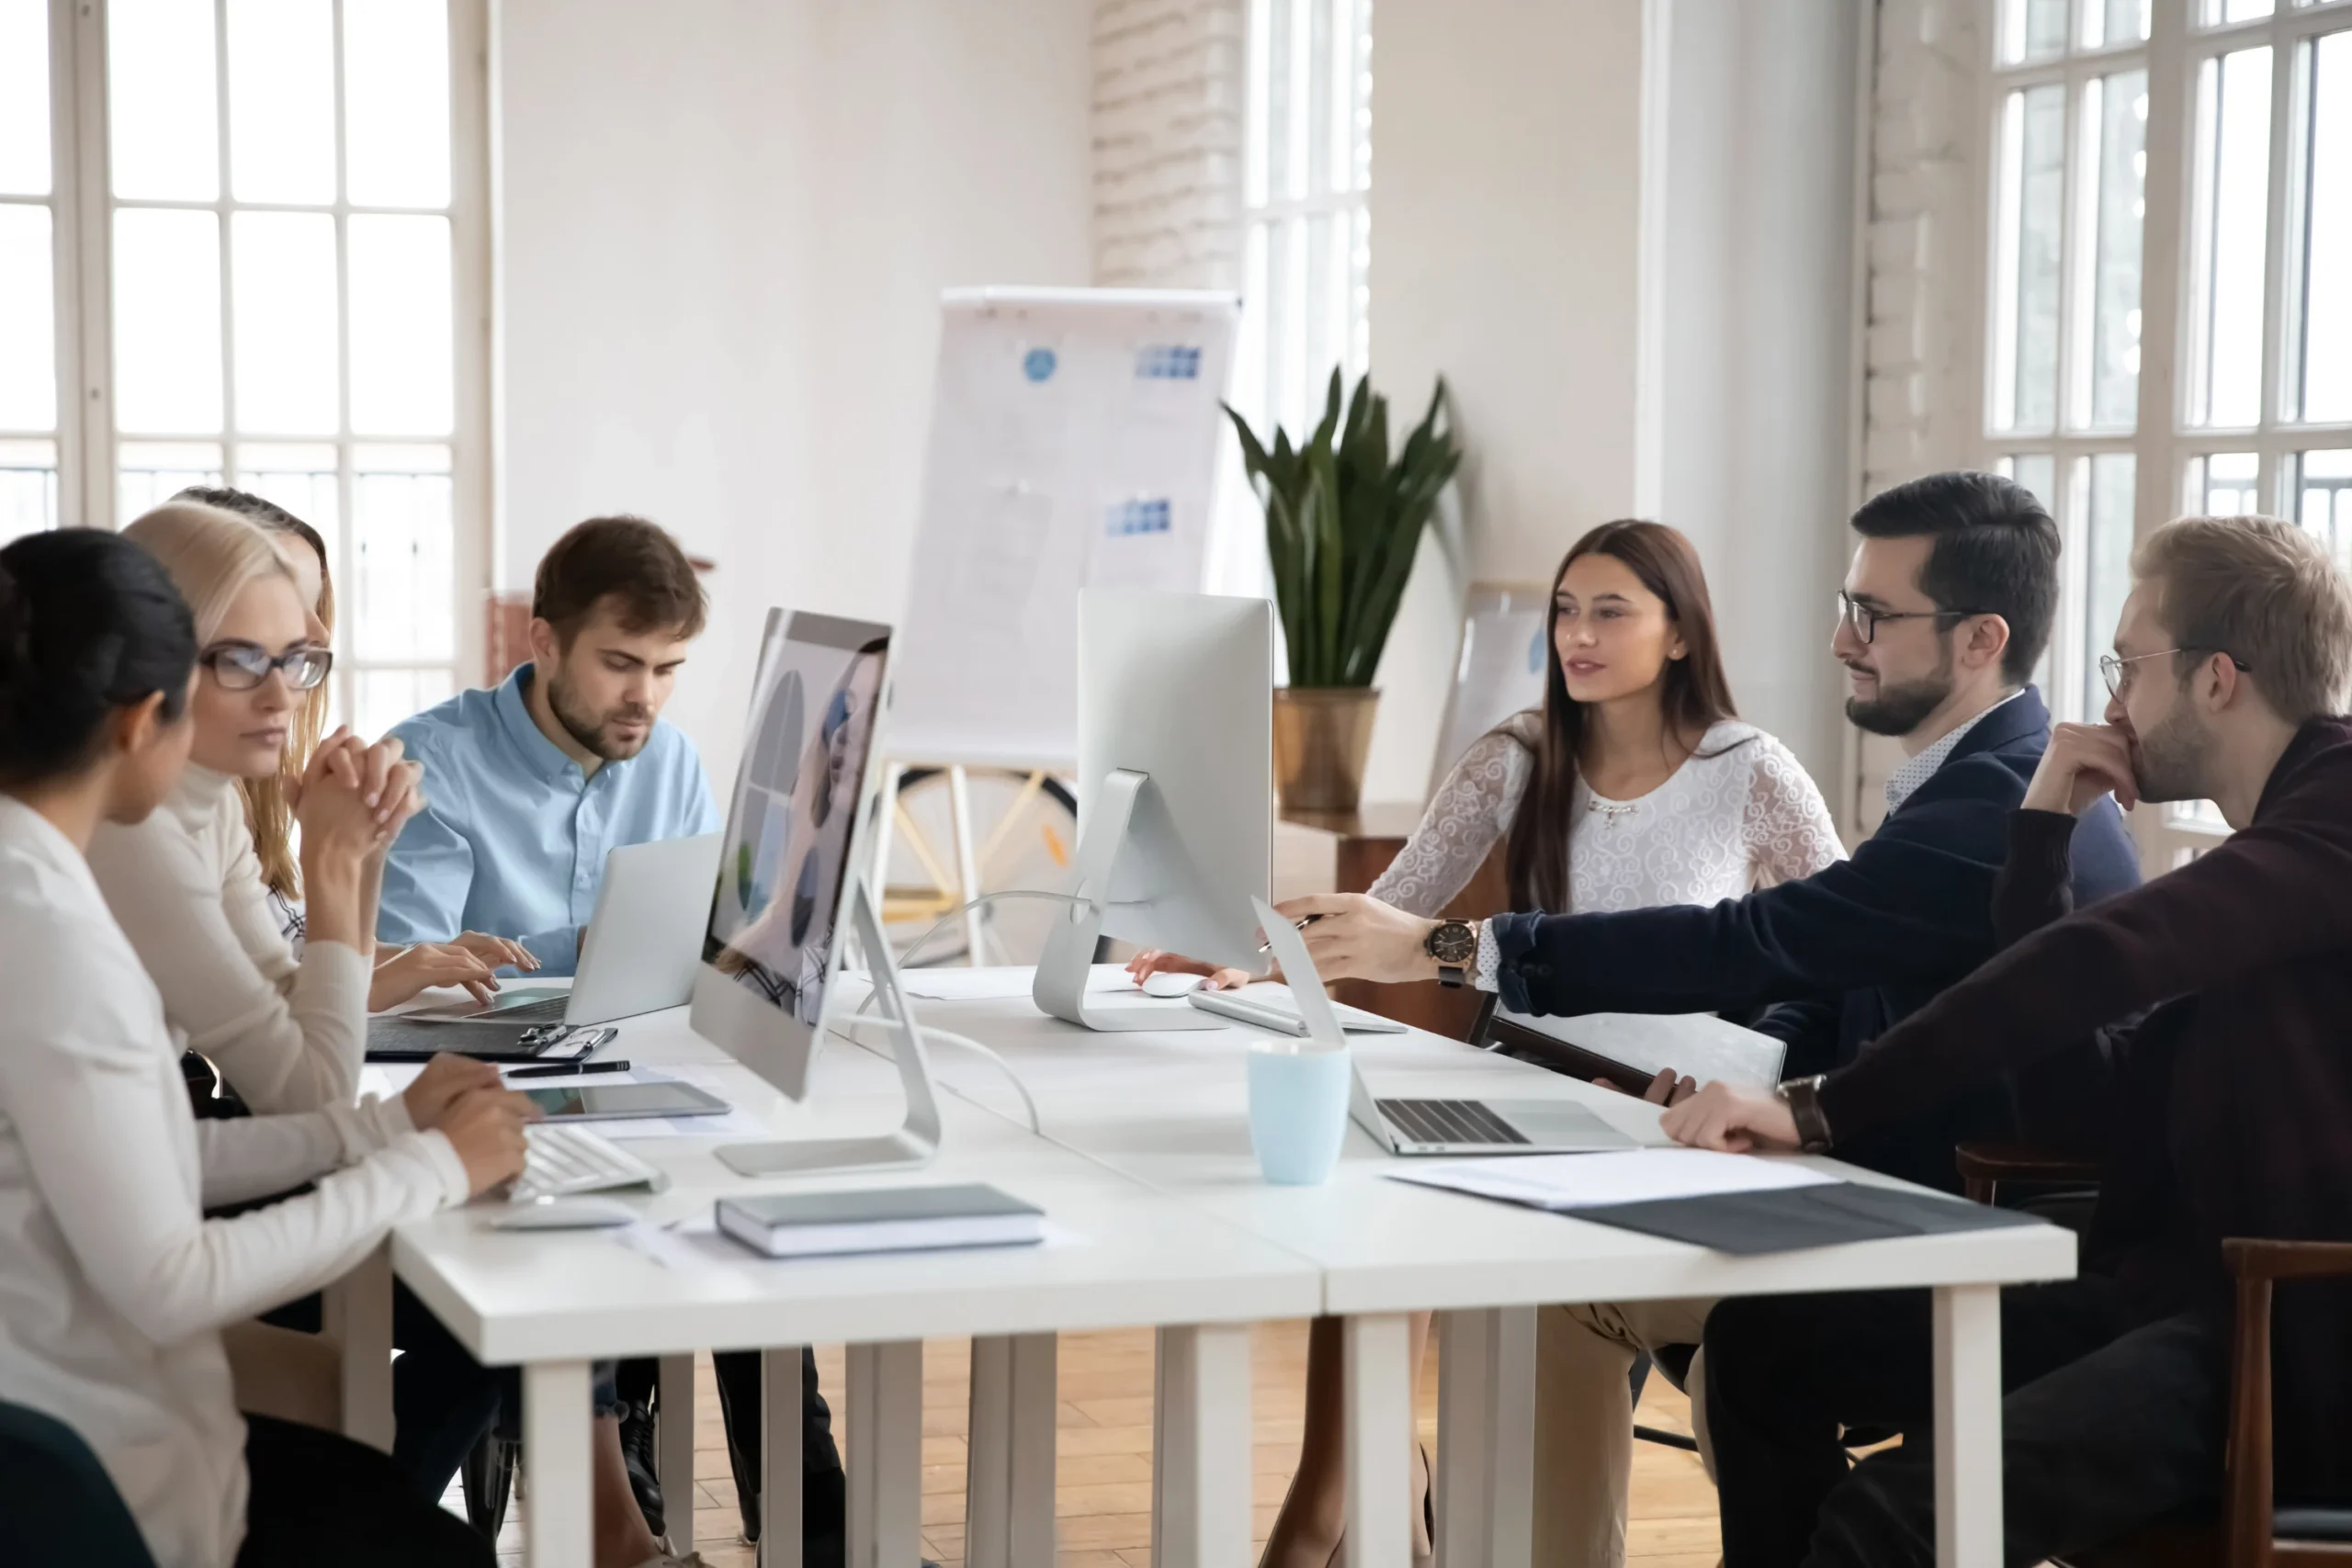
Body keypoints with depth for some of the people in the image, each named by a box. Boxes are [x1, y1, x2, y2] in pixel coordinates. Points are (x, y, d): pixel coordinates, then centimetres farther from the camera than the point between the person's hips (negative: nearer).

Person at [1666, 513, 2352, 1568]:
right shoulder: (2265, 854, 18)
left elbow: (2094, 966, -24)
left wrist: (1817, 1110, -25)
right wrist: (2044, 827, 11)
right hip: (2180, 1287, 10)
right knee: (1762, 1337, 1)